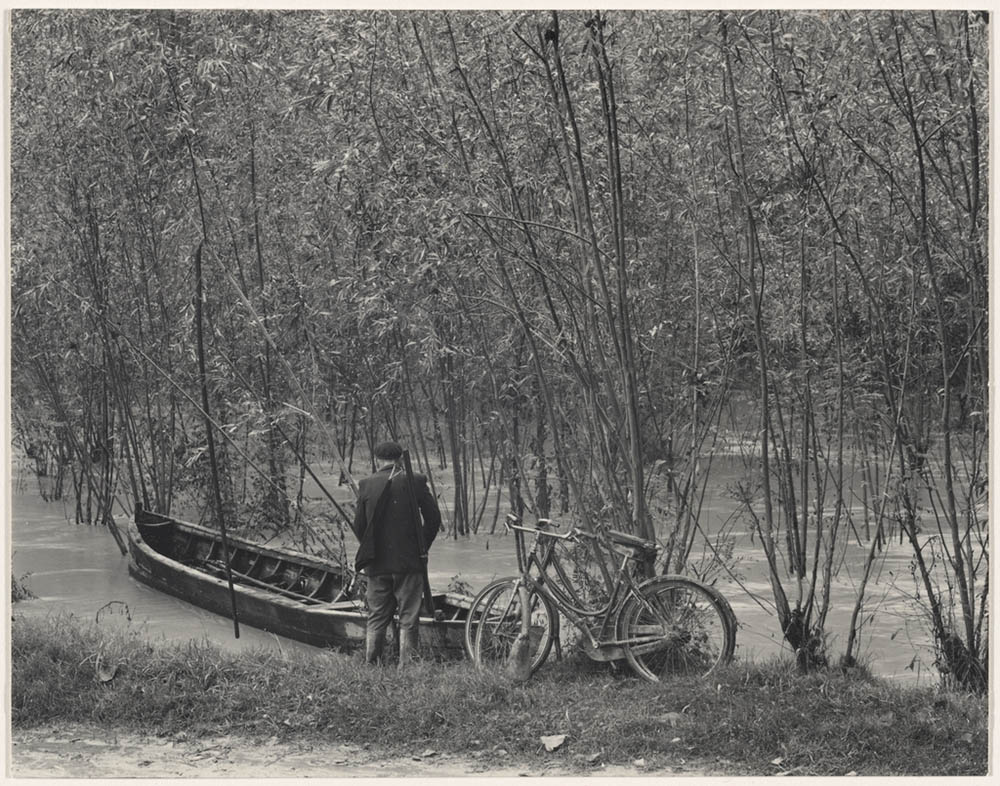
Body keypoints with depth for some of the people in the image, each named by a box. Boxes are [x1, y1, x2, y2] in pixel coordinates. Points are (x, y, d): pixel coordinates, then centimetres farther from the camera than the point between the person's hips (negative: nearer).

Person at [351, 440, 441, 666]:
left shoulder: (367, 485, 0)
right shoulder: (415, 482, -4)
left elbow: (359, 526, 3)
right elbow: (433, 518, -3)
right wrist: (422, 547, 10)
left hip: (377, 563, 2)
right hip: (408, 563, -2)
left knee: (376, 618, 11)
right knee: (408, 618, 4)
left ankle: (370, 664, 9)